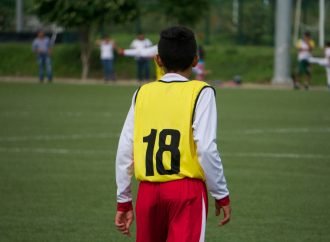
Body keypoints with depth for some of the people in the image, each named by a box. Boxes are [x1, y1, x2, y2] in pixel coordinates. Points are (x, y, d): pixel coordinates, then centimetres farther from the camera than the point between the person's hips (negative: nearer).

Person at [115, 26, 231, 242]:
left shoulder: (143, 94, 8)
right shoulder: (200, 92, -3)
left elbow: (125, 150, 6)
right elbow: (206, 149, -12)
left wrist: (124, 201, 14)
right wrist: (222, 195, -2)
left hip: (148, 191, 4)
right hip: (187, 191, -4)